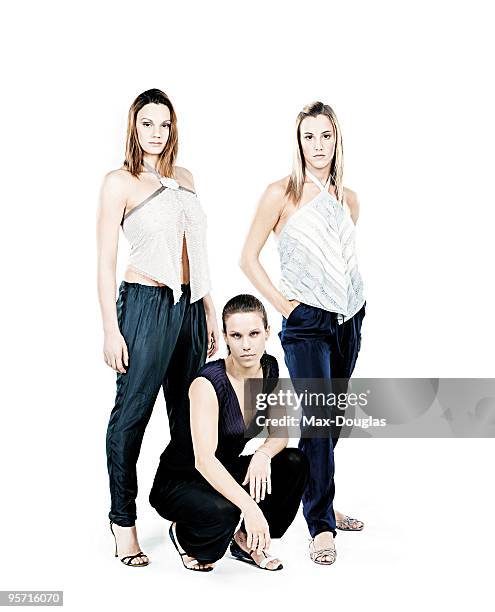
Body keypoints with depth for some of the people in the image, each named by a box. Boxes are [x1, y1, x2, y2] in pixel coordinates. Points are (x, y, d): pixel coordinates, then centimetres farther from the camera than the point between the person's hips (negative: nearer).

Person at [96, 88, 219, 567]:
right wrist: (111, 330, -12)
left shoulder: (184, 178, 14)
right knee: (132, 413, -2)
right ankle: (123, 520, 12)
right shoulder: (120, 182, -4)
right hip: (146, 305, -6)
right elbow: (106, 262, -7)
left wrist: (210, 310, 16)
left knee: (189, 413, 11)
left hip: (188, 304, 6)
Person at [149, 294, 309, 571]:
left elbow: (280, 431, -1)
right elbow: (204, 459, -37)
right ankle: (183, 535, -1)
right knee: (222, 510, -37)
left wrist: (264, 455, -25)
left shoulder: (270, 369, -7)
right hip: (178, 482, -6)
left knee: (295, 463, -16)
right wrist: (249, 507, -48)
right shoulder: (208, 383, -28)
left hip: (224, 472, 6)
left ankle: (246, 541, 1)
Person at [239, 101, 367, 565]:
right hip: (306, 320, -5)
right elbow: (249, 258, -4)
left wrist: (353, 299, 13)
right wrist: (283, 304, -9)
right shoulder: (281, 194, -5)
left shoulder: (348, 198, 10)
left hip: (349, 317, 6)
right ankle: (321, 526, -1)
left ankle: (319, 503, 29)